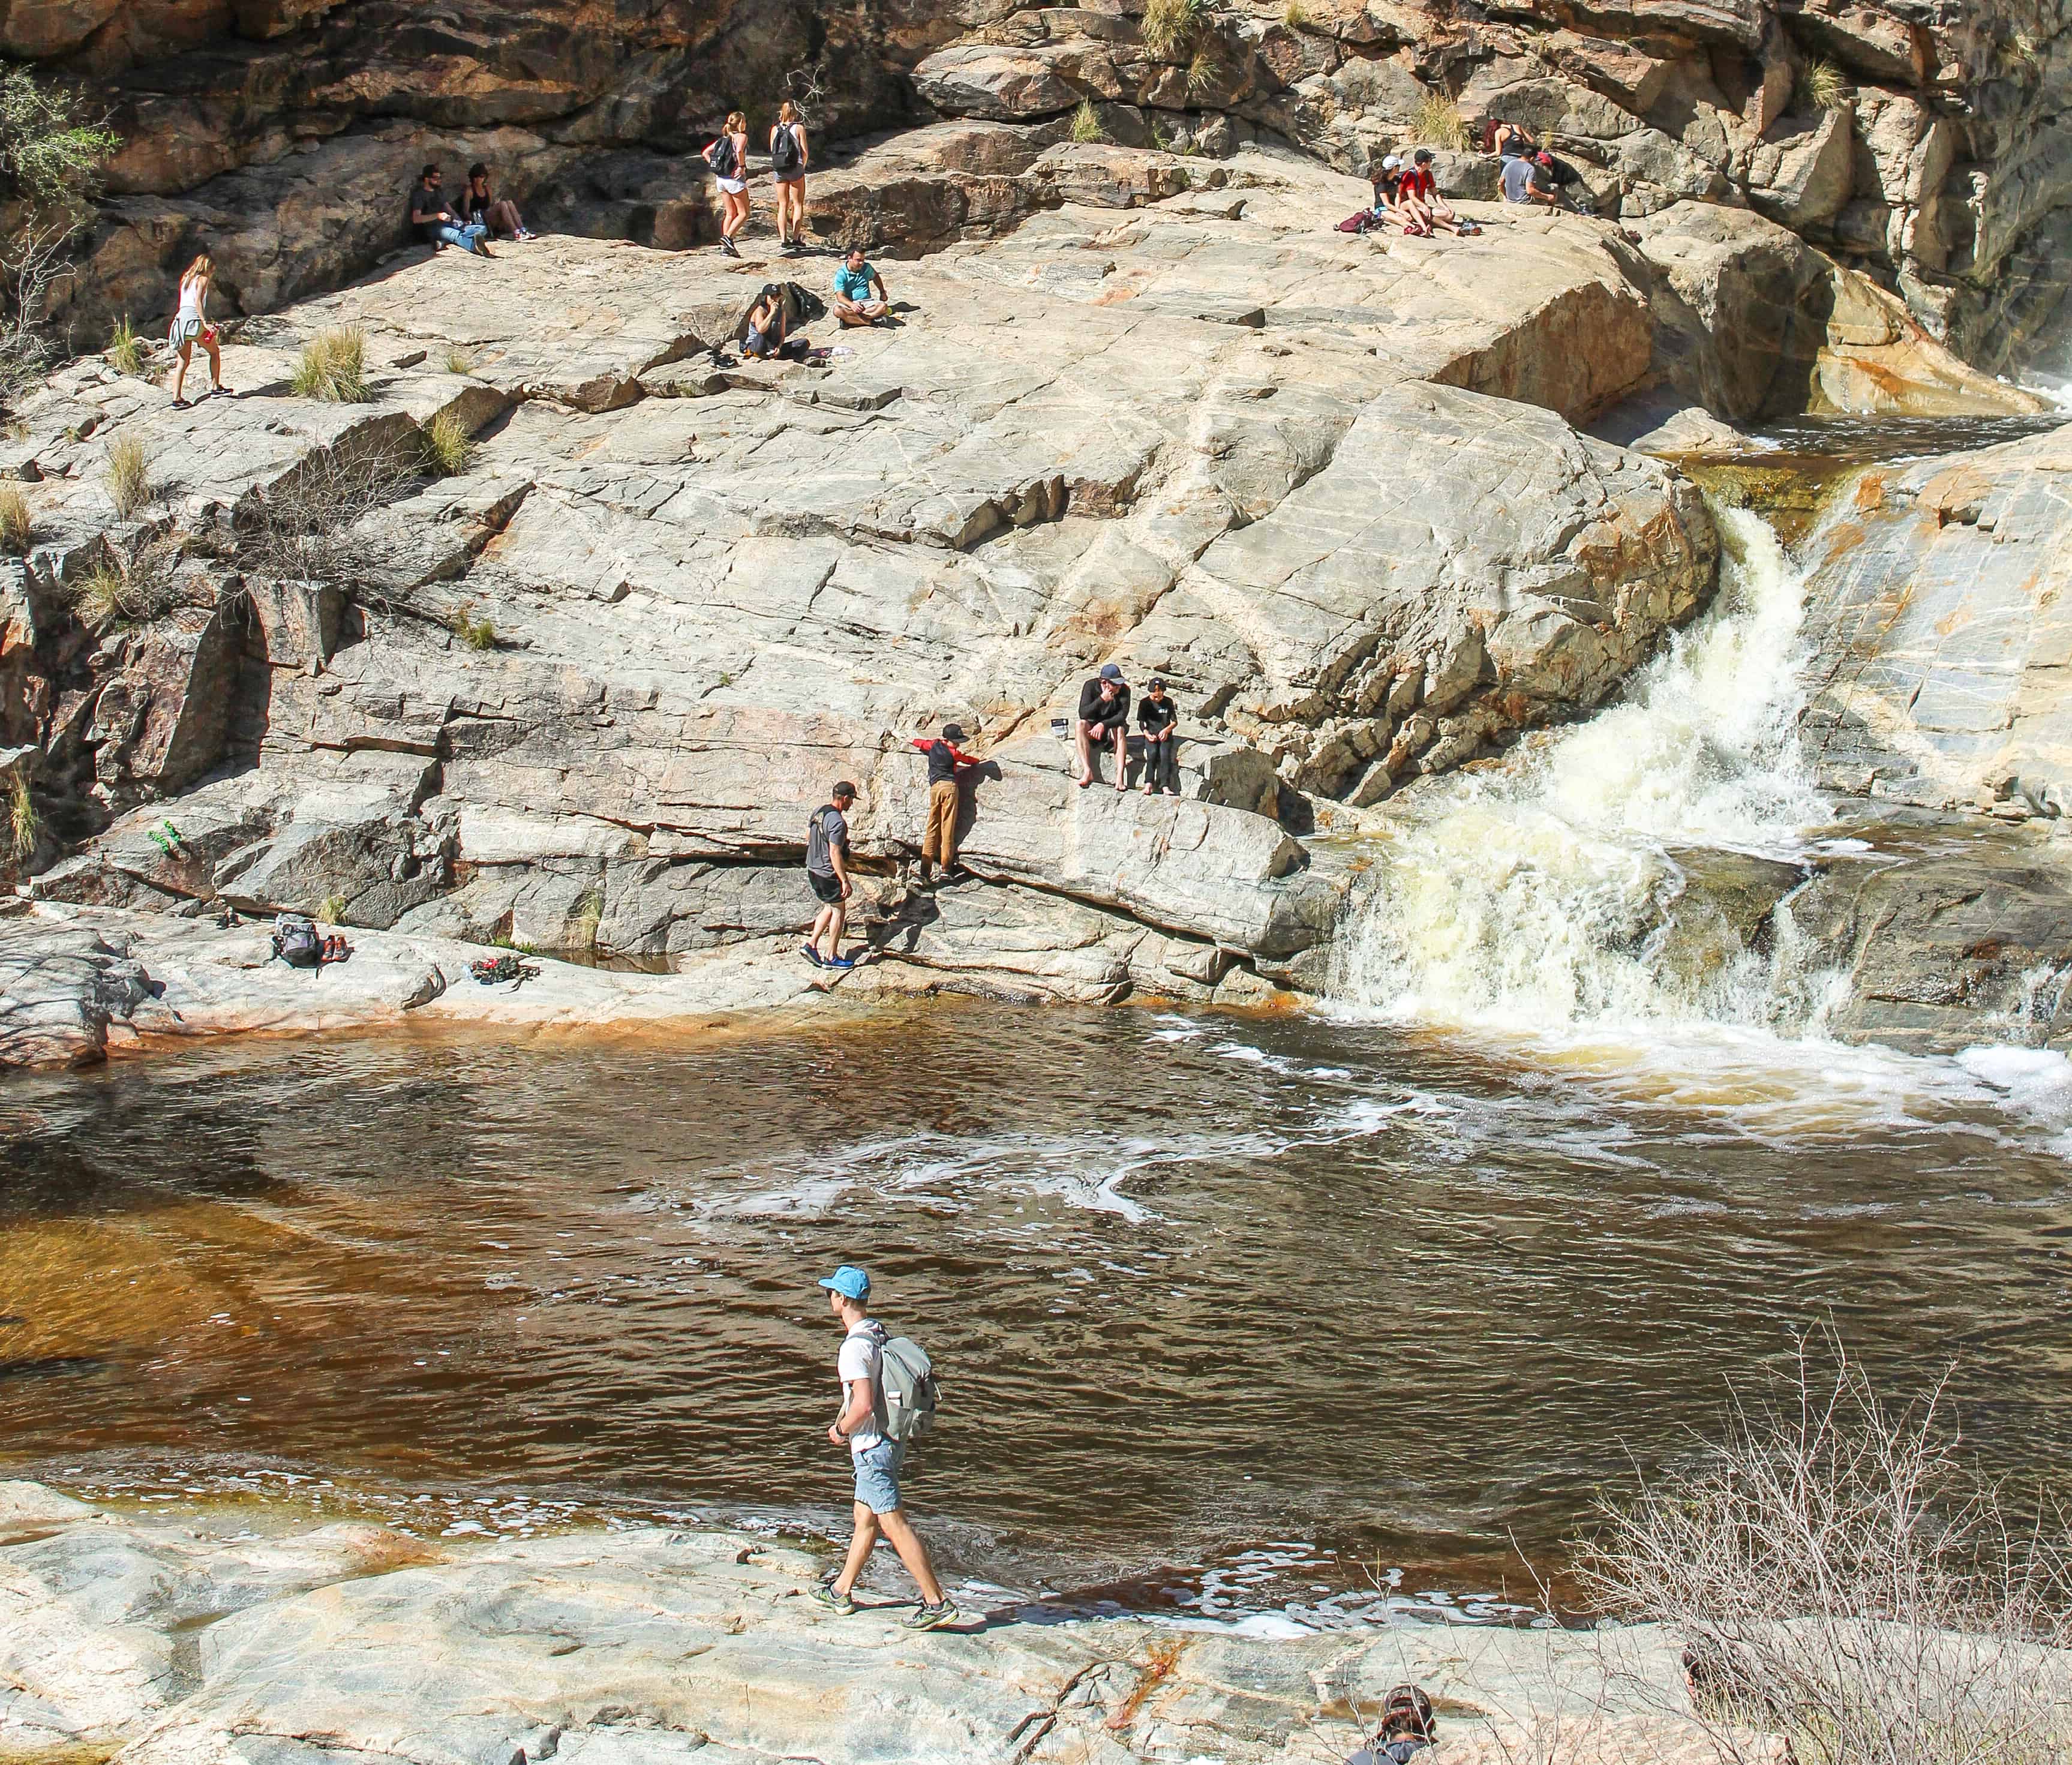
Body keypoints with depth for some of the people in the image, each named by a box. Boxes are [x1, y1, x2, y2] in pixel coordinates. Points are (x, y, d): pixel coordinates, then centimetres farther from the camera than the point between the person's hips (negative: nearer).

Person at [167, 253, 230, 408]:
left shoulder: (185, 279, 22)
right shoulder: (203, 279, 1)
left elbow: (184, 302, 18)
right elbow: (198, 301, -12)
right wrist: (204, 322, -19)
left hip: (180, 318, 6)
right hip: (194, 319, -6)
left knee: (183, 362, 4)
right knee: (214, 352, 15)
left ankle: (176, 399, -5)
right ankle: (215, 387, 14)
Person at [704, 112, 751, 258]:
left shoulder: (723, 138, 13)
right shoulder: (741, 136, -7)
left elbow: (706, 153, 13)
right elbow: (739, 151, -29)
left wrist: (715, 167, 10)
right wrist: (742, 167, -17)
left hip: (721, 179, 7)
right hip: (735, 179, -7)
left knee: (730, 214, 12)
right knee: (744, 213, 0)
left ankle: (725, 248, 6)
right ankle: (728, 238, -17)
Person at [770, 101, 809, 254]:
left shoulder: (775, 130, 5)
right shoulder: (799, 128, -4)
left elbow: (773, 152, 7)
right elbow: (804, 152, -5)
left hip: (779, 170, 3)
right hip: (795, 168, -3)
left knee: (783, 206, 7)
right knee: (798, 204, 7)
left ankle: (783, 240, -1)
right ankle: (795, 238, 0)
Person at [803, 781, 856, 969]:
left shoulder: (817, 812, 3)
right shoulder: (837, 821, -24)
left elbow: (808, 838, 17)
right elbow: (835, 853, -26)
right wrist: (845, 881, -23)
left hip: (813, 869, 9)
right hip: (829, 874, -8)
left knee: (830, 907, 22)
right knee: (839, 911, 7)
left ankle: (812, 944, 16)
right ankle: (831, 957, 12)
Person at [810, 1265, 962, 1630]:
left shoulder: (854, 1347, -21)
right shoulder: (881, 1336, 9)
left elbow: (863, 1406, -27)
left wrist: (840, 1431, -10)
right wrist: (843, 1421, 20)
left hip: (871, 1446, -10)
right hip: (892, 1440, 10)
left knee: (895, 1525, -7)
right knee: (865, 1519, 19)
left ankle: (937, 1602, -7)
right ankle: (841, 1592, 31)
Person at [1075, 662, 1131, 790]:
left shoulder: (1124, 690, -15)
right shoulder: (1091, 686, -14)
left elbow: (1122, 716, -22)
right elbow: (1083, 714, -22)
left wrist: (1103, 724, -38)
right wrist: (1101, 699, -33)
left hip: (1112, 726, -1)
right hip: (1093, 726, 1)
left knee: (1119, 729, -34)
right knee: (1080, 725, -31)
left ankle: (1120, 777, -43)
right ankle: (1087, 772, -39)